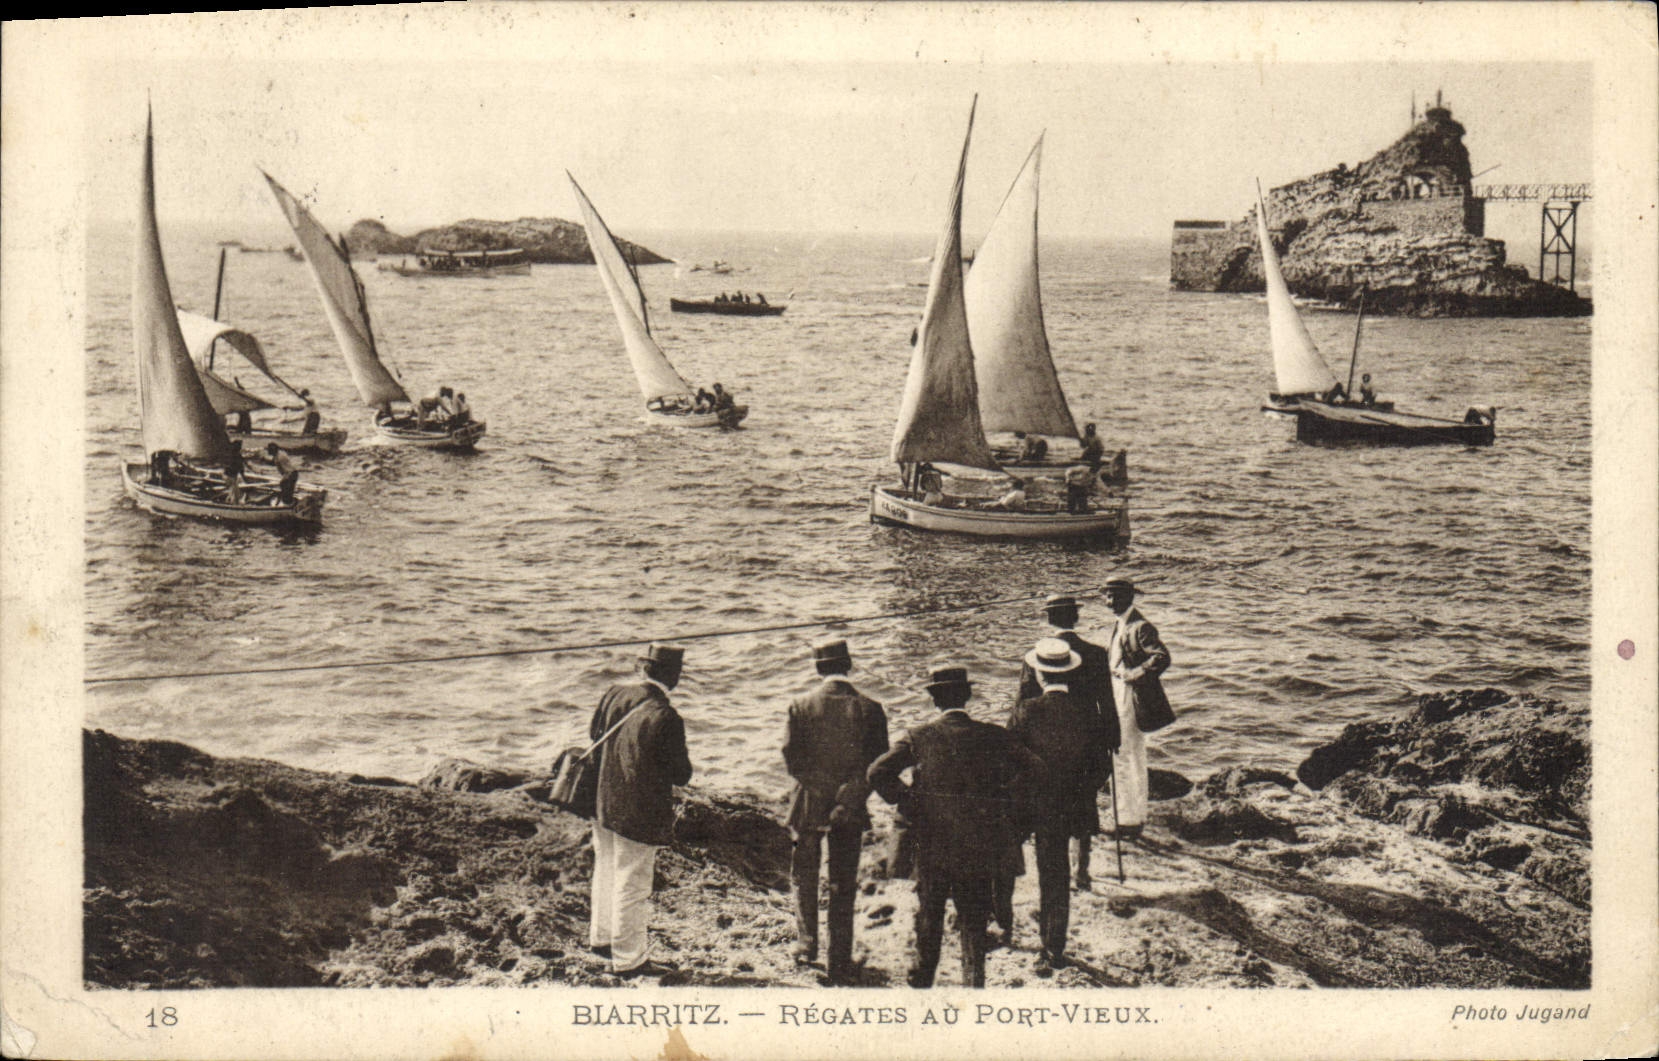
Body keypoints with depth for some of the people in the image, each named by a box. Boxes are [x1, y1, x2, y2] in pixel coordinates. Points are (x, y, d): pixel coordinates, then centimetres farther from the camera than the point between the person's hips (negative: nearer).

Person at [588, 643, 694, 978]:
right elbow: (681, 774, -17)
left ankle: (602, 936, 41)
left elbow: (593, 733, 12)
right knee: (632, 885, 6)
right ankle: (628, 958, 19)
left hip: (602, 803, 7)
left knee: (606, 872, 24)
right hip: (638, 813, -7)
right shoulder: (665, 717, -24)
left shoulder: (614, 694, -5)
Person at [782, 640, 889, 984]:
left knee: (804, 877, 21)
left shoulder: (801, 706, -7)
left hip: (808, 805, 0)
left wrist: (817, 789, -2)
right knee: (843, 886, 8)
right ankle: (840, 965, 9)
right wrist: (849, 798, -1)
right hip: (851, 812, 1)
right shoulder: (869, 709, -6)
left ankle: (806, 944, 25)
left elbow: (791, 758, -8)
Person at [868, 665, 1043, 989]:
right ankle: (973, 984, 4)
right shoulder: (992, 736, -3)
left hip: (931, 843, 0)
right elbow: (1032, 767, -8)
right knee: (974, 920, 9)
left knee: (928, 916, 17)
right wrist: (1009, 812, -1)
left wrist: (906, 805, -1)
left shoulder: (920, 737, -5)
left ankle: (921, 980, 28)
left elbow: (878, 773, -12)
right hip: (979, 845, 0)